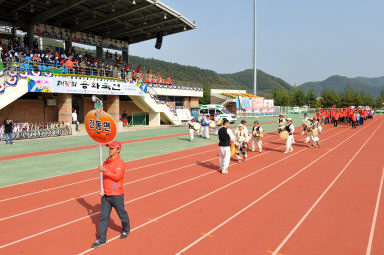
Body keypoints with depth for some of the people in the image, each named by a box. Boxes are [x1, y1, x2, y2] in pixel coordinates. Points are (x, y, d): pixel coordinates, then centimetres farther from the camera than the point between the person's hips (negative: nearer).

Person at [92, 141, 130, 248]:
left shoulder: (120, 163, -15)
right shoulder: (106, 161, 10)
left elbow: (117, 177, -27)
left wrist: (105, 170, -28)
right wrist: (102, 189, 11)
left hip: (116, 195, -6)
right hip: (105, 195, 7)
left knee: (122, 214, 11)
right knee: (103, 216, 7)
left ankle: (126, 230, 37)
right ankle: (101, 239, 15)